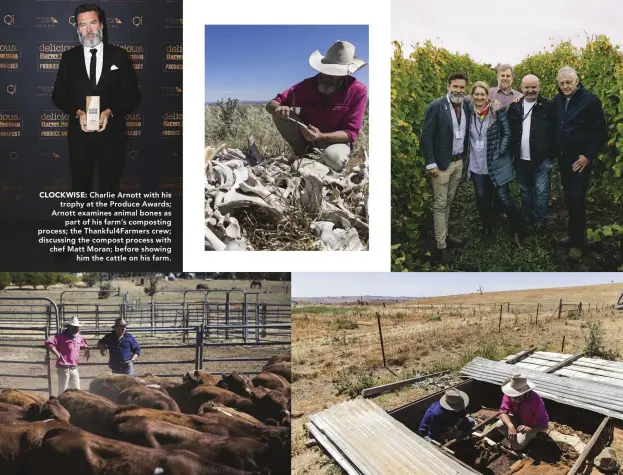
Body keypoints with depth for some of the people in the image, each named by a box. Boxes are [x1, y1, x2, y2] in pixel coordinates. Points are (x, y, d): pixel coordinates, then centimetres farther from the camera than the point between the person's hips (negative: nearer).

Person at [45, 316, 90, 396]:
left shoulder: (79, 337, 13)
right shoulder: (62, 336, -9)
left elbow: (84, 345, 35)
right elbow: (48, 342, -24)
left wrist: (86, 350, 15)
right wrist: (57, 354, -23)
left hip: (74, 369, 7)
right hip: (64, 368, -7)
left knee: (77, 391, 13)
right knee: (62, 391, -2)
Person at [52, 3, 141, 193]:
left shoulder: (119, 55, 1)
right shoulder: (69, 57, 5)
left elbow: (132, 94, -1)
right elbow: (58, 95, 5)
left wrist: (110, 112, -16)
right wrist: (78, 112, -14)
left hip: (111, 132, -1)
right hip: (79, 132, 1)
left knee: (110, 186, 10)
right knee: (80, 186, 12)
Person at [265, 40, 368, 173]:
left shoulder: (358, 91, -23)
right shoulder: (308, 85, -18)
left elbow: (351, 133, -21)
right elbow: (270, 105, -13)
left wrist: (321, 136, -37)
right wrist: (278, 108, -39)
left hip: (335, 139, -2)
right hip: (306, 134, 2)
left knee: (335, 160, -37)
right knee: (280, 114, -23)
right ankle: (303, 152, -2)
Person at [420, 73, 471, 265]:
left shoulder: (466, 105, 3)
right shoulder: (436, 107, -14)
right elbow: (426, 137, -15)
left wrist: (465, 155, 5)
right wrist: (431, 164, -17)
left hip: (459, 161, 6)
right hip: (441, 163, -5)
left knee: (448, 202, 17)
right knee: (439, 205, 2)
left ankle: (445, 235, 30)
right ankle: (441, 246, 8)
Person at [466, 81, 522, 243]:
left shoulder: (497, 111, -6)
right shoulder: (469, 113, 2)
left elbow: (507, 133, -3)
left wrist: (500, 152, -12)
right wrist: (467, 156, 6)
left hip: (496, 163, -3)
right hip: (477, 165, 3)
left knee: (504, 197, -3)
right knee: (482, 198, 11)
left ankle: (516, 230, 11)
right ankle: (487, 228, 30)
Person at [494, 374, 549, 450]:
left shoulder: (536, 400, -36)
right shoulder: (509, 394, -25)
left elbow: (544, 426, -33)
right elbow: (503, 412, -29)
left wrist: (529, 429, -52)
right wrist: (510, 426, -49)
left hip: (530, 426, -3)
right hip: (516, 419, 3)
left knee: (517, 445, -24)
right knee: (499, 425, -27)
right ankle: (512, 437, 6)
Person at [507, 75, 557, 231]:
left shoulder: (548, 106, -7)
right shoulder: (514, 106, 4)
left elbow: (554, 132, -7)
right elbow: (509, 131, 6)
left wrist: (552, 154, -10)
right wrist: (511, 153, 2)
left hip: (542, 158, -4)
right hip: (521, 159, 4)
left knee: (541, 191, 0)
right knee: (525, 190, 17)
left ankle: (540, 221, 13)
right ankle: (528, 219, 31)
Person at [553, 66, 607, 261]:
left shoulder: (590, 100, -13)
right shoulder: (558, 100, 4)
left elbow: (601, 132, -11)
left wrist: (588, 156, -15)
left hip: (580, 160, -6)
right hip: (563, 158, 6)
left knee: (577, 199, -7)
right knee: (568, 198, 12)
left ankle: (578, 242, 1)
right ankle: (573, 234, 24)